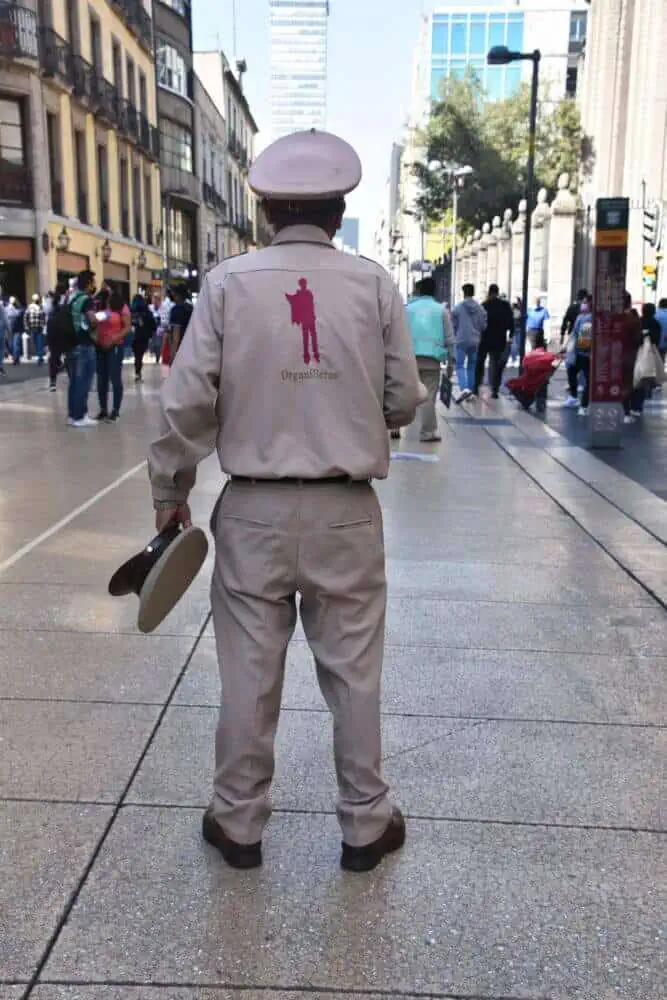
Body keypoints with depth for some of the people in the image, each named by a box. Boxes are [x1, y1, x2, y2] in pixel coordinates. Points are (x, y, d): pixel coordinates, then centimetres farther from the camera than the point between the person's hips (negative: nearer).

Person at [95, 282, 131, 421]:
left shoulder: (122, 307, -3)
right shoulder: (98, 306, 8)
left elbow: (127, 328, -8)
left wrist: (114, 339, -18)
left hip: (115, 347, -4)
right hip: (99, 347, 4)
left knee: (115, 378, -3)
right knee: (101, 379, 7)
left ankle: (116, 410, 3)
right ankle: (103, 409, 14)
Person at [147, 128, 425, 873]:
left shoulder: (227, 283, -5)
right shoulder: (373, 285, -4)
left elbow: (187, 400, -6)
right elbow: (404, 400, -1)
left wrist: (170, 491, 6)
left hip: (254, 510, 0)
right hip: (345, 511, 0)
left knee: (249, 672, 13)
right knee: (353, 671, 13)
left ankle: (238, 822, 29)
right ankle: (366, 824, 28)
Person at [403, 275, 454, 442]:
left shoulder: (408, 308, 10)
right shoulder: (441, 310, 9)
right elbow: (449, 339, 6)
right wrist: (450, 361, 11)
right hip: (432, 358, -1)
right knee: (429, 396, 1)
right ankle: (428, 432, 2)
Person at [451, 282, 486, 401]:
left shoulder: (458, 307, -8)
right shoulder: (480, 308, 1)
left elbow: (453, 325, -2)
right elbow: (483, 326, 4)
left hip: (461, 341, -3)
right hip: (475, 341, 4)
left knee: (460, 366, -1)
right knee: (472, 366, 15)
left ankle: (464, 388, -21)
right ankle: (470, 389, 16)